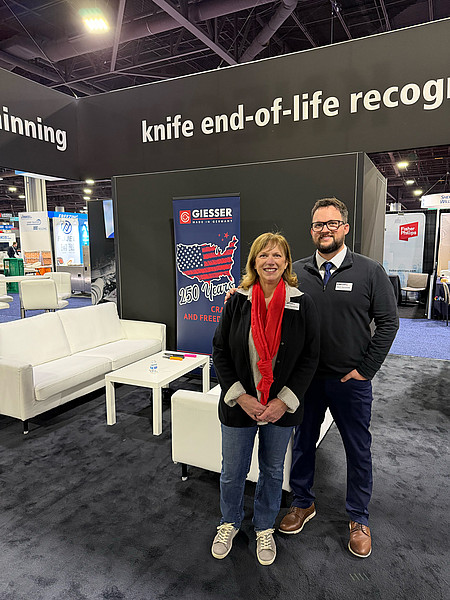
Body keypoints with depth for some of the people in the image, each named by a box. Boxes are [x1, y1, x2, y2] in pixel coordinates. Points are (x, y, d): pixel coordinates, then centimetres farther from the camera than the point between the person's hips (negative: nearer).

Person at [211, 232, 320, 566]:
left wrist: (284, 401, -12)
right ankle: (230, 523, 45)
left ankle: (265, 528, 45)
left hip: (281, 407, 0)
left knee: (273, 470, 20)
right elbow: (220, 351, -4)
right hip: (239, 405, 0)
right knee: (233, 472, 15)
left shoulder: (303, 304, -9)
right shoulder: (238, 301, -8)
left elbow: (310, 357, -6)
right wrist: (239, 396, -12)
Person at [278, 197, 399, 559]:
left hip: (351, 380, -1)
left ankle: (359, 519, 36)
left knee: (358, 450, 13)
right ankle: (303, 504, 39)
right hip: (305, 378, 2)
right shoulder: (296, 273, -1)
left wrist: (365, 369, -8)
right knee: (303, 442, 16)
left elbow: (388, 322, -5)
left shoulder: (370, 272, -6)